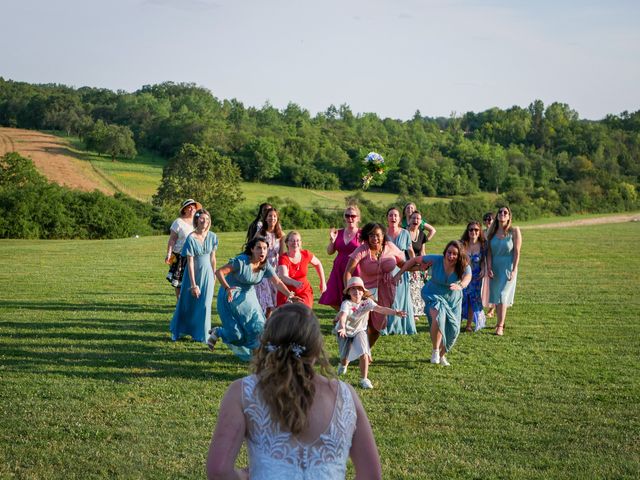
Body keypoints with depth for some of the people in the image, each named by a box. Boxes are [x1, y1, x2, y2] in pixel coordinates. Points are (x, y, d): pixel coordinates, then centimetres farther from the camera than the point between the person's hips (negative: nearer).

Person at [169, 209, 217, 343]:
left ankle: (201, 334, 18)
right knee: (189, 302, 8)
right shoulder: (191, 238, -16)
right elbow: (190, 262, -16)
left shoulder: (212, 236, -3)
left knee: (205, 305, 6)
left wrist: (214, 275, 14)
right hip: (194, 273, -3)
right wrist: (193, 284, -17)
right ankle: (176, 332, 25)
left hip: (207, 274, 3)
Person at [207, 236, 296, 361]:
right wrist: (227, 288, -37)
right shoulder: (241, 261, -25)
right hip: (231, 297, -7)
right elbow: (219, 272, -25)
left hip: (248, 297, 7)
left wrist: (289, 294, -29)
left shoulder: (265, 265, -7)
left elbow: (277, 282, -14)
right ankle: (217, 332, 22)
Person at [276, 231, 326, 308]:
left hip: (304, 292, 1)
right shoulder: (283, 258, -19)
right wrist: (294, 283, -56)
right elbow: (283, 277, -35)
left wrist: (322, 282, 13)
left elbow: (318, 264, 12)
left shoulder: (306, 254, -10)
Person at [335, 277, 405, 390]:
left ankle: (364, 379, -6)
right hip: (345, 332, -1)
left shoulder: (367, 302, -19)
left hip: (359, 331, 1)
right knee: (345, 356, 13)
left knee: (364, 353, -18)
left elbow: (380, 309, -33)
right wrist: (342, 328, -68)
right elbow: (343, 316, -46)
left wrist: (395, 312, -49)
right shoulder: (346, 303, -28)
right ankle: (343, 365, 52)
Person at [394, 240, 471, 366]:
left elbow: (467, 278, -43)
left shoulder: (464, 267, -22)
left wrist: (460, 286, -67)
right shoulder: (436, 260, -24)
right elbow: (414, 260, -14)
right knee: (438, 317, -33)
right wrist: (399, 274, -15)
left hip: (453, 299, 3)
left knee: (453, 329, 4)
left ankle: (442, 355, 32)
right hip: (433, 295, -3)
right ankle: (435, 351, -17)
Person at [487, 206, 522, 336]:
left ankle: (500, 327, -11)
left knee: (502, 296, -12)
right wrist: (489, 268, -6)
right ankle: (500, 322, 25)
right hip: (495, 268, 4)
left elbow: (517, 252, -8)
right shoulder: (493, 232, 4)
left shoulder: (514, 231, -7)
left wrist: (514, 270, -14)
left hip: (508, 268, -4)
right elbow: (489, 252, 4)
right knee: (495, 297, 9)